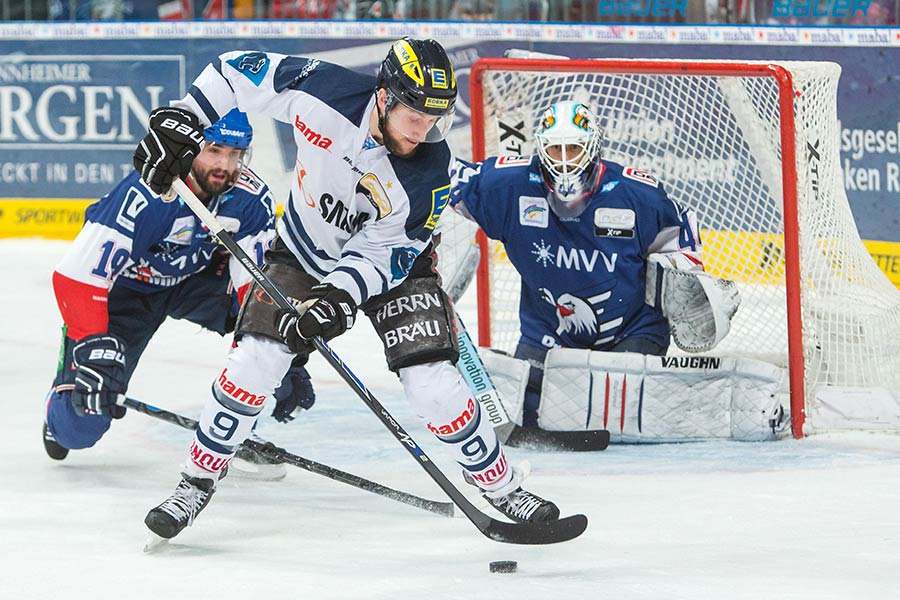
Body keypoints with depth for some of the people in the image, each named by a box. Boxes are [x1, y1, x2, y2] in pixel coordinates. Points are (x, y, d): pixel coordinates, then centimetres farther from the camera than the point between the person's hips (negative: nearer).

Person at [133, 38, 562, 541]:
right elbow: (241, 71, -14)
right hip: (305, 249, 1)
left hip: (392, 262, -1)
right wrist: (180, 122, -20)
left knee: (433, 382, -13)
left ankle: (502, 485, 6)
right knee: (254, 360, -11)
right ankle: (199, 480, 7)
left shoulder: (431, 169, -30)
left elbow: (384, 248, -24)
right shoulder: (322, 90, -29)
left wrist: (341, 294, -38)